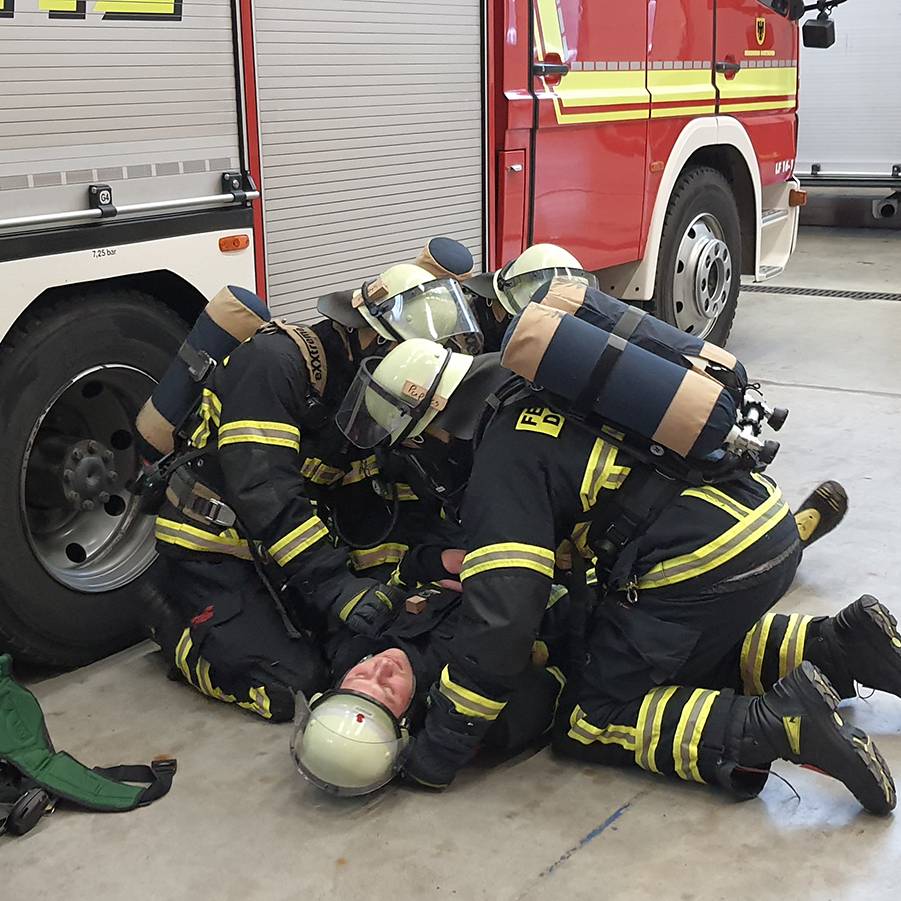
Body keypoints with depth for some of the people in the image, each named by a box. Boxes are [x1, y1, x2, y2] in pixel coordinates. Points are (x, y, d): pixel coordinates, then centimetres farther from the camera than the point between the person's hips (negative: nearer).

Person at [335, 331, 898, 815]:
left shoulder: (506, 461, -11)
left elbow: (502, 616, -17)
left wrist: (437, 751, -7)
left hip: (706, 568, -9)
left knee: (590, 723, 5)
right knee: (690, 652, 32)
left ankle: (779, 722, -12)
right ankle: (843, 645, 15)